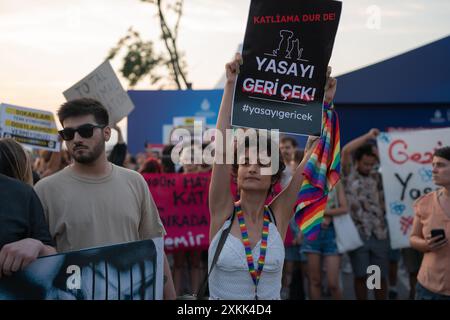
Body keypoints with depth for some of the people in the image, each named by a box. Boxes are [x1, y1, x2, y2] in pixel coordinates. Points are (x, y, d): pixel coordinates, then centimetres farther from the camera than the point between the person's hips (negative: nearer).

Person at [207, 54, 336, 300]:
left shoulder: (279, 214, 0)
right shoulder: (223, 212, -4)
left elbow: (314, 155, -4)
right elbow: (222, 148, -13)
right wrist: (231, 86, -15)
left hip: (271, 297, 1)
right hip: (221, 296, -1)